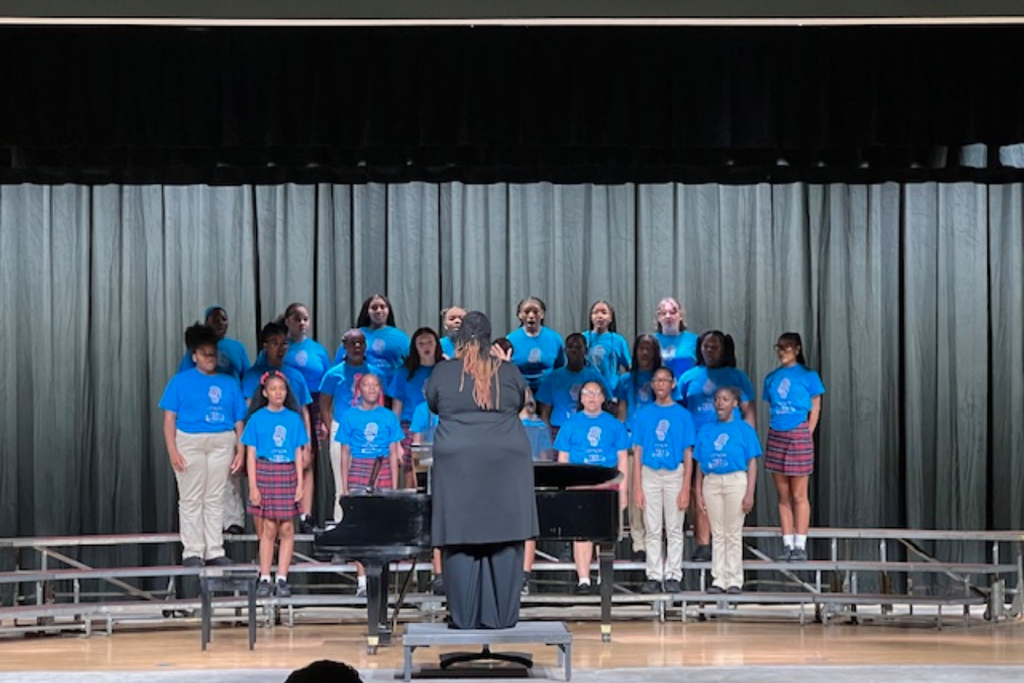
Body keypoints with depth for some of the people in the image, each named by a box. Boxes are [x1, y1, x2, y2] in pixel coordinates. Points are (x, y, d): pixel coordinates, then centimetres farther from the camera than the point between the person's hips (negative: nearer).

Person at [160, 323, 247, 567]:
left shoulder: (229, 383, 12)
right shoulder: (180, 381, 4)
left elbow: (239, 421, 12)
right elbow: (169, 418, -1)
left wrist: (240, 452, 2)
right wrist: (172, 451, -11)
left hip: (222, 443, 2)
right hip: (189, 442, -2)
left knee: (215, 499, 5)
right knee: (191, 499, -1)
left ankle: (214, 551, 10)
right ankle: (191, 552, 3)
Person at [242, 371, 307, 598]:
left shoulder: (293, 418, 7)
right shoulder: (257, 418, 1)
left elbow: (298, 453, 7)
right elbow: (251, 453, 0)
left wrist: (300, 483, 1)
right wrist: (253, 486, -6)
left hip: (288, 474, 2)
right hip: (265, 472, -2)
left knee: (287, 528, 0)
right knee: (269, 528, -2)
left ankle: (282, 579, 6)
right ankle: (264, 579, 4)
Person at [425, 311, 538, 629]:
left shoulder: (443, 372, -1)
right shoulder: (509, 371, 2)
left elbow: (433, 405, 15)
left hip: (458, 465, -1)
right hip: (505, 466, 1)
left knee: (460, 542, 3)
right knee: (504, 542, 5)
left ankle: (464, 615, 3)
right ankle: (501, 615, 5)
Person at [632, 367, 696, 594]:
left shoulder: (682, 415, 3)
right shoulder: (644, 415, 7)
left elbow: (688, 454, 1)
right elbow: (638, 452, 6)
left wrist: (686, 488, -7)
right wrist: (637, 487, -2)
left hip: (674, 474, -1)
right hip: (650, 475, 1)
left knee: (674, 529, 1)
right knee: (652, 530, 2)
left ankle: (673, 576, 5)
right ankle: (653, 576, 6)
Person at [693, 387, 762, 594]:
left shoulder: (744, 429, 1)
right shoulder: (706, 430, 10)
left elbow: (752, 463, -1)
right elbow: (700, 464, 12)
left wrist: (750, 493, -8)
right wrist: (699, 492, 6)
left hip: (736, 481, -3)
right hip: (711, 482, 3)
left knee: (733, 534, 0)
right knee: (717, 534, 6)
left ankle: (734, 580, 4)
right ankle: (718, 579, 9)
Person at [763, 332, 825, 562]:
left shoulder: (808, 376, 0)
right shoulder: (772, 378, 12)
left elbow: (815, 409, 0)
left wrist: (806, 435, -7)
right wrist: (772, 431, 4)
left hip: (798, 435, -4)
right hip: (776, 436, 4)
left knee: (799, 495, -2)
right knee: (783, 495, 6)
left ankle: (800, 545, 1)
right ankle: (787, 544, 11)